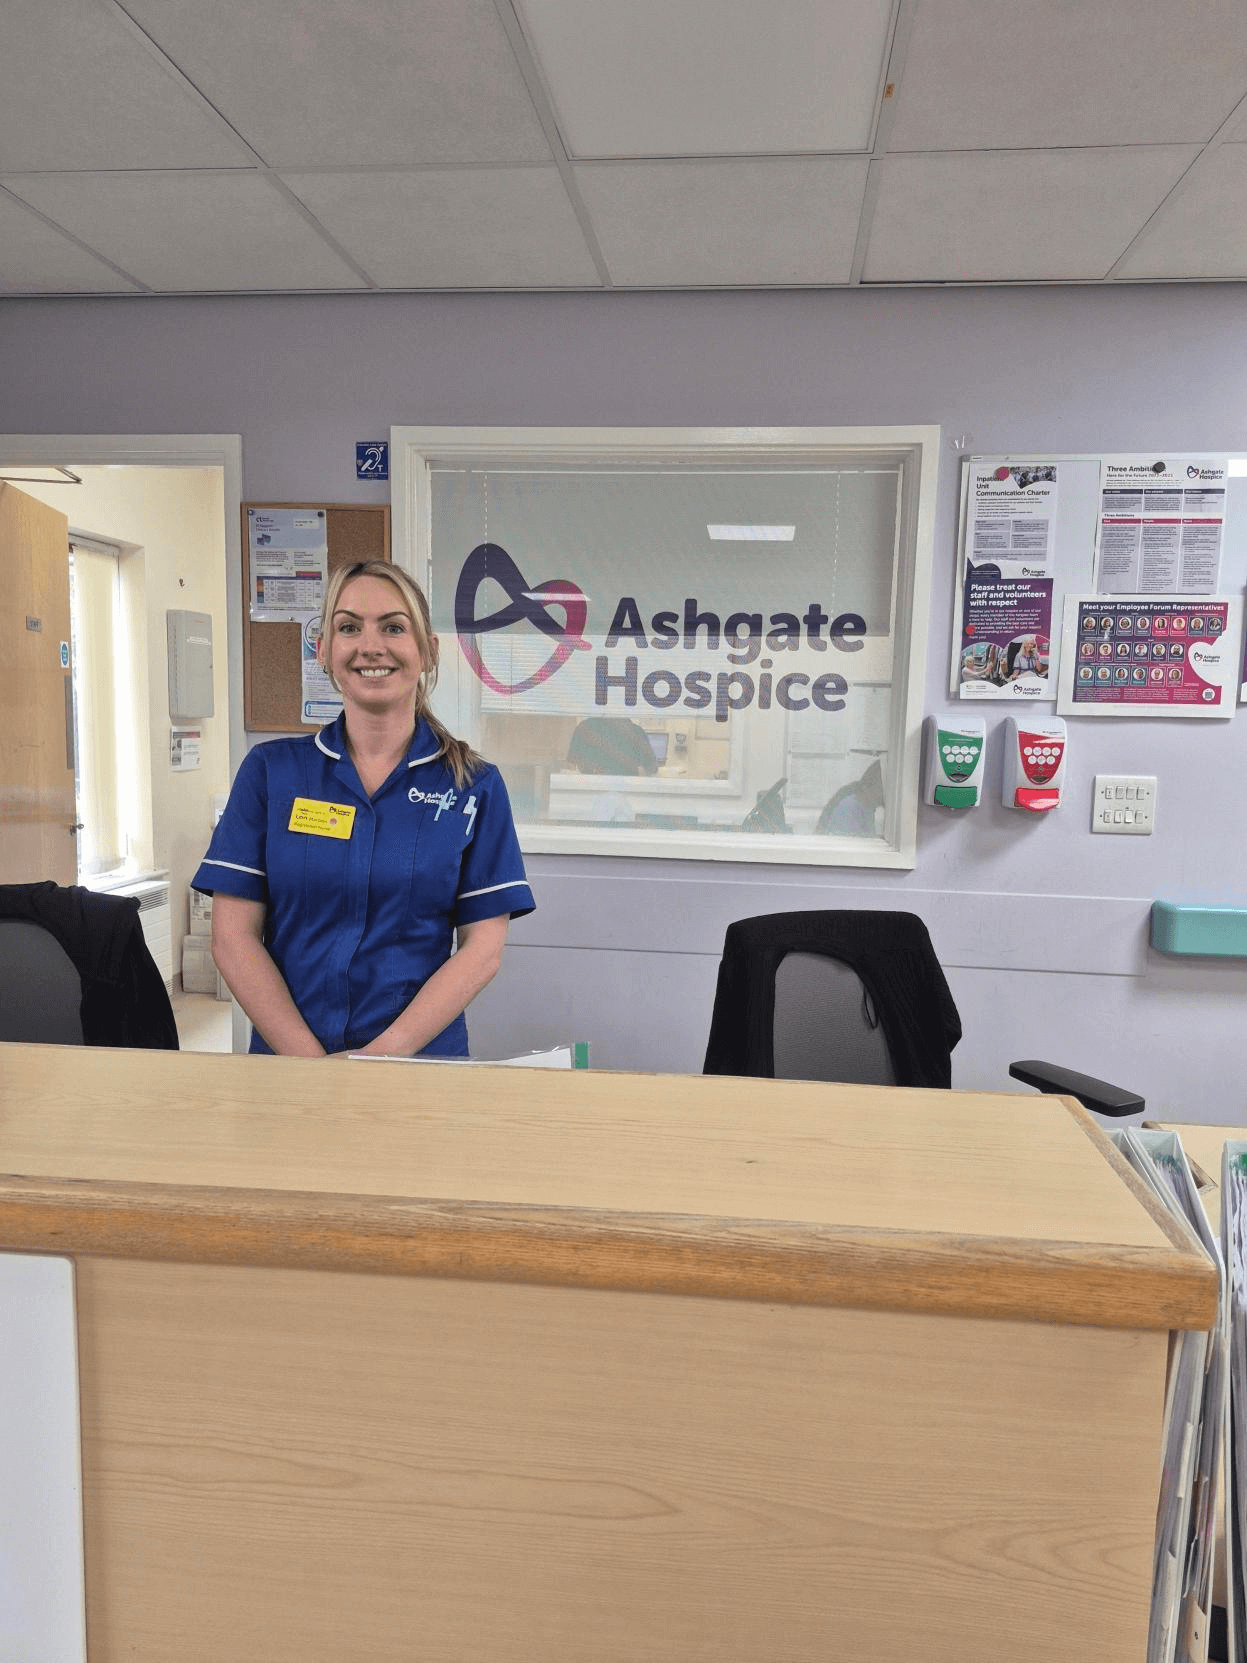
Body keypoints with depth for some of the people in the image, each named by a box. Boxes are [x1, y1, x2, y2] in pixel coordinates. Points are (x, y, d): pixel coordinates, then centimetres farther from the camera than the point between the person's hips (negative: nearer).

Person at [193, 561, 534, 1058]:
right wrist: (312, 1061, -11)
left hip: (420, 1060, -1)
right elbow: (234, 937, -1)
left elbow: (483, 946, -3)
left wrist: (383, 1054, -13)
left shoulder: (474, 785, 1)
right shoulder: (269, 770, 3)